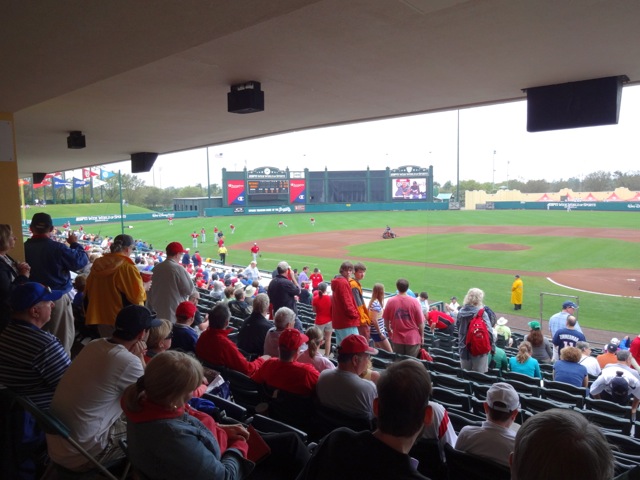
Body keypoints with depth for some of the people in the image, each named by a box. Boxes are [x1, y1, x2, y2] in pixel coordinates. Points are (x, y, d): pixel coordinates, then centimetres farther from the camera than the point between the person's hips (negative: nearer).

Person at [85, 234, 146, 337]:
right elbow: (137, 294, -16)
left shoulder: (98, 264, 2)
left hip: (101, 316, 6)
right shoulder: (127, 267, -18)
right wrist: (144, 288, 5)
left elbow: (88, 291, 12)